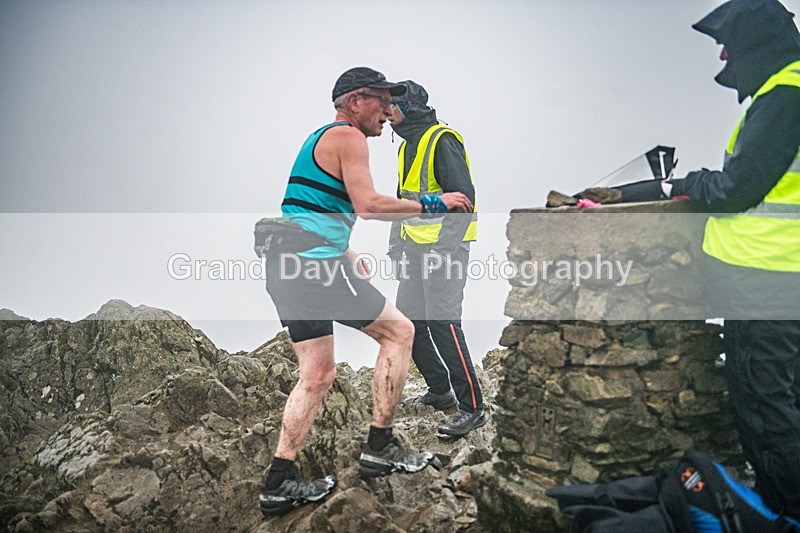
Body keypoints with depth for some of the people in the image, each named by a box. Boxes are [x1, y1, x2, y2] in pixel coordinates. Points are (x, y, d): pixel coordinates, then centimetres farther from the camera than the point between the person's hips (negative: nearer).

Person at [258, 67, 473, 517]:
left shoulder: (320, 138, 25)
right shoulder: (348, 136, -5)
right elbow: (367, 204, -17)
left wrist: (349, 257, 26)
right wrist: (432, 204, -8)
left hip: (285, 269, 10)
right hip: (317, 265, -10)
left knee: (318, 374, 12)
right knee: (399, 331, 3)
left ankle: (280, 483, 12)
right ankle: (380, 447, 8)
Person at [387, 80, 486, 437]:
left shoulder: (443, 140, -11)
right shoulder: (407, 145, 18)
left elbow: (463, 198, -19)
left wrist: (442, 250, -22)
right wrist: (396, 243, 20)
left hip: (446, 246, -10)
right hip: (416, 248, 10)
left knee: (442, 323, -13)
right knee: (408, 321, 11)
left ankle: (472, 408, -5)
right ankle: (440, 392, 25)